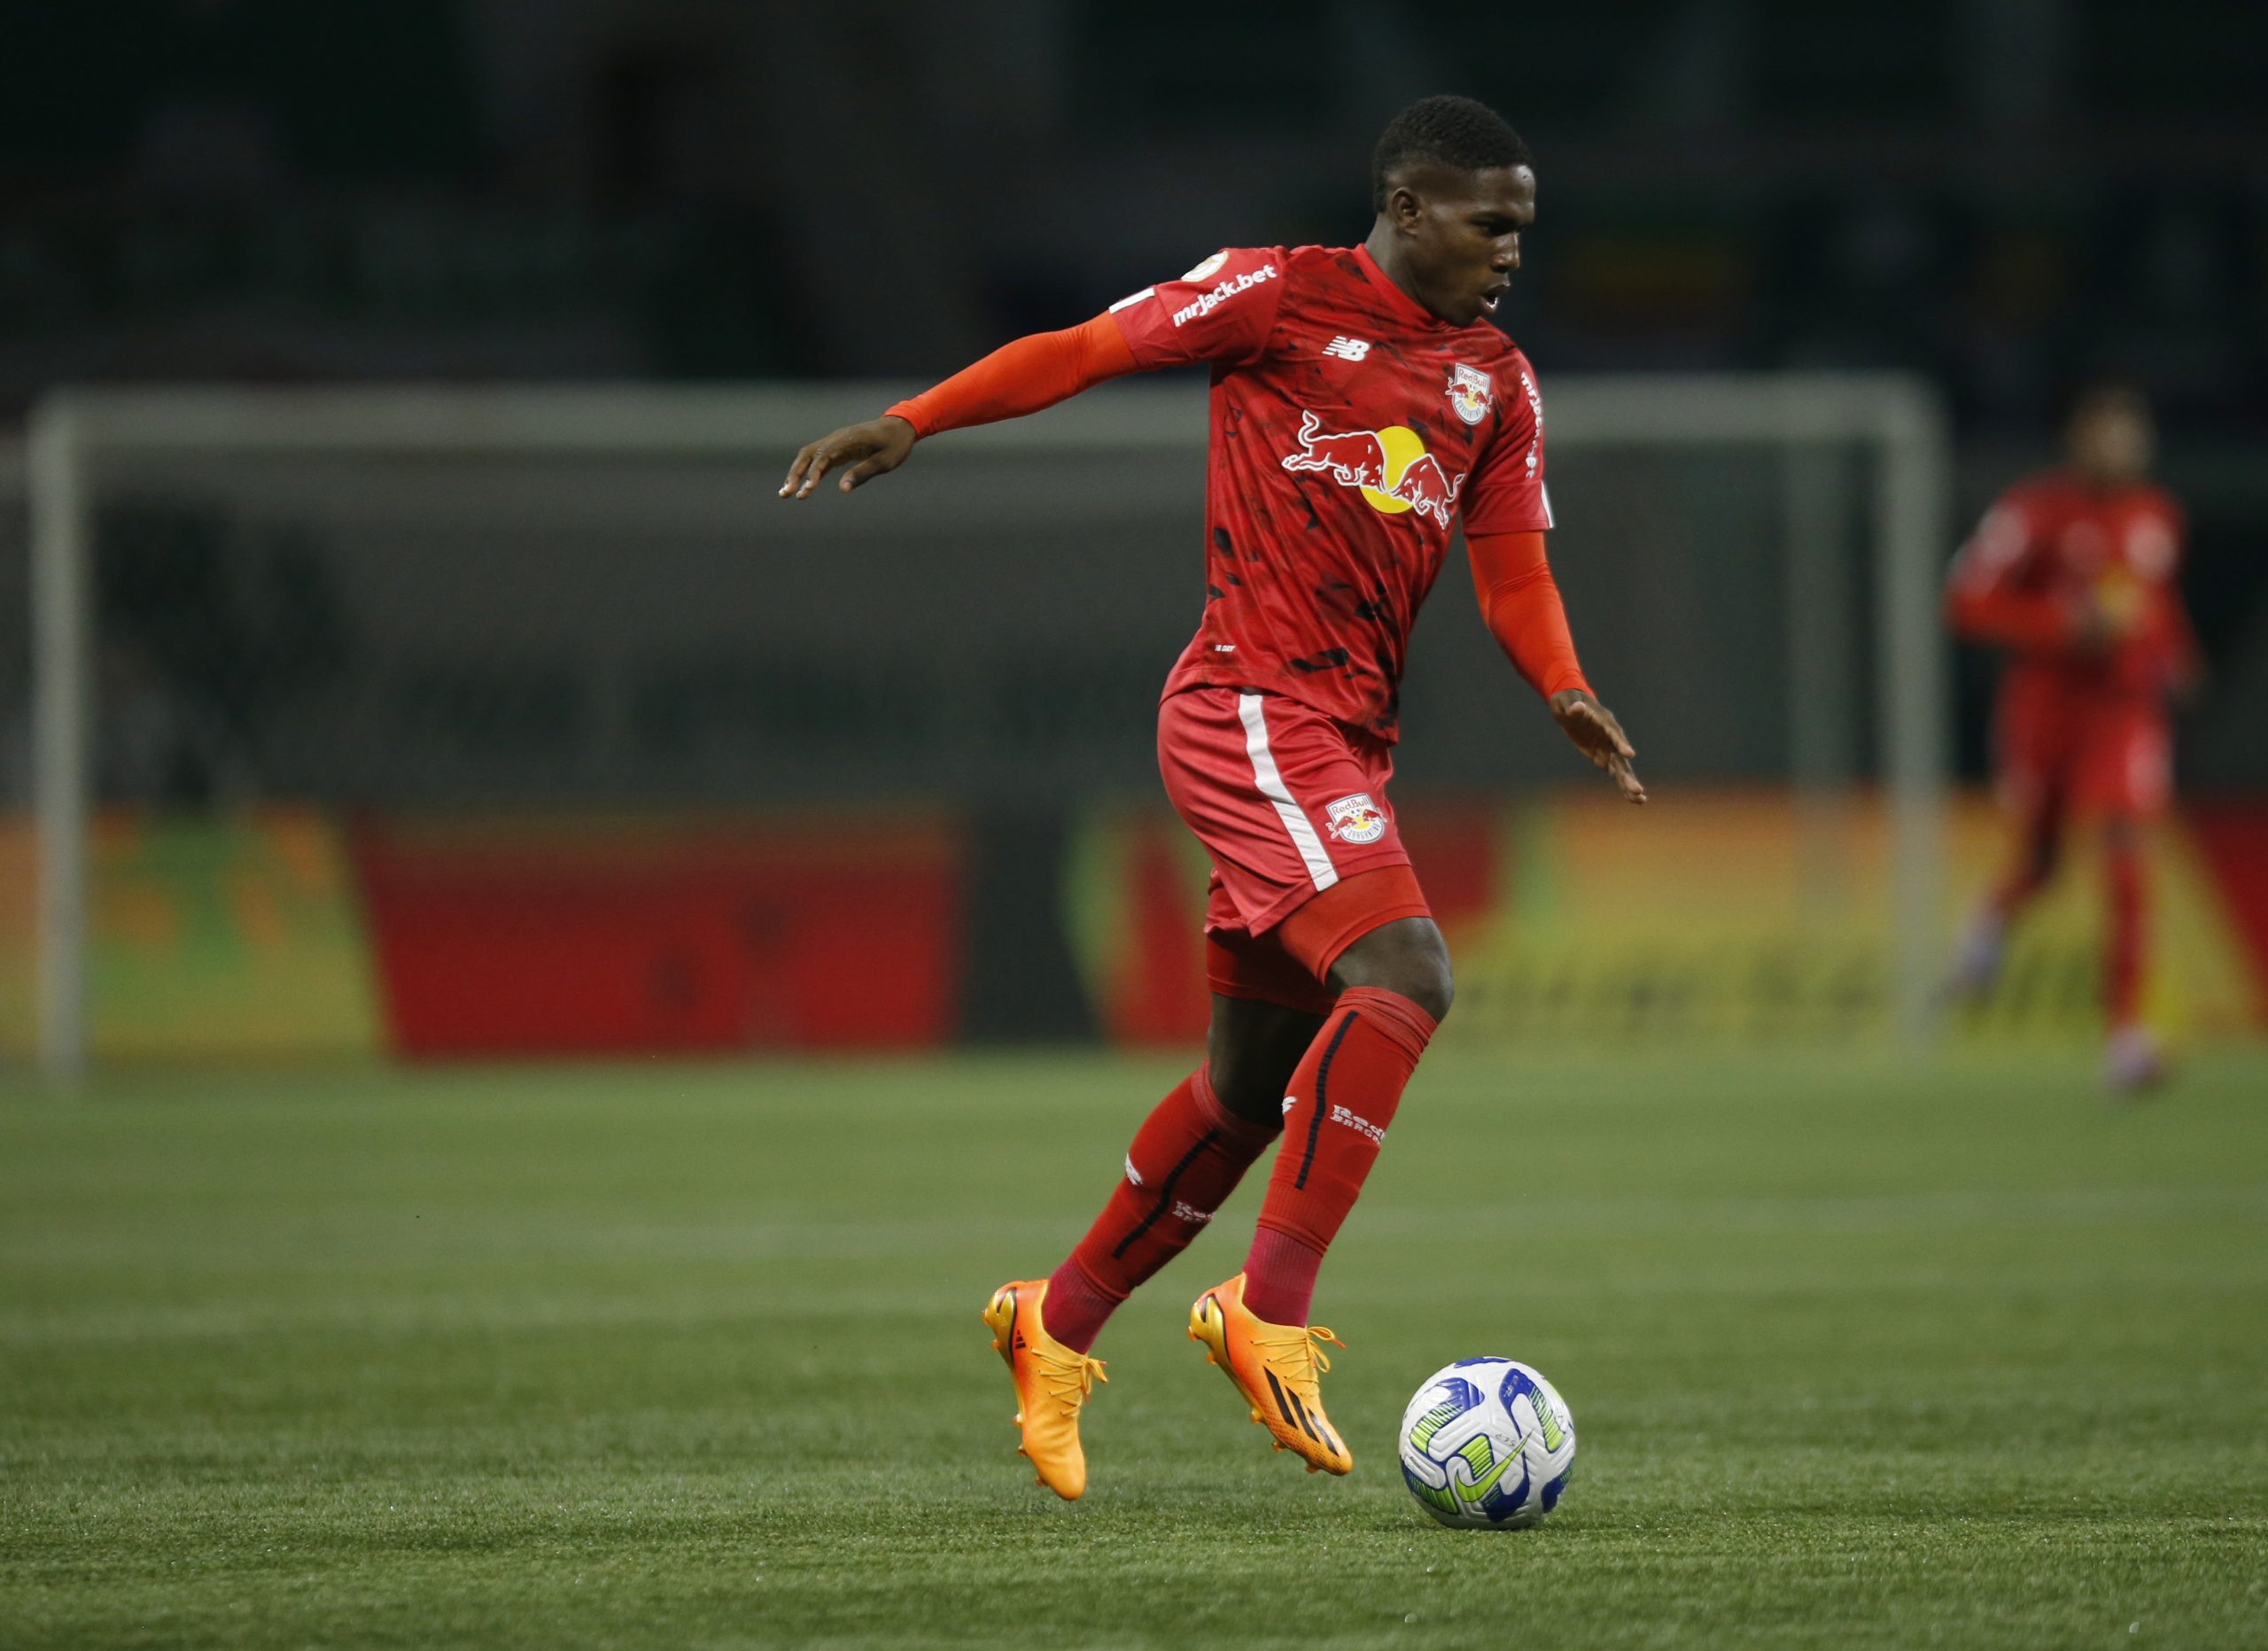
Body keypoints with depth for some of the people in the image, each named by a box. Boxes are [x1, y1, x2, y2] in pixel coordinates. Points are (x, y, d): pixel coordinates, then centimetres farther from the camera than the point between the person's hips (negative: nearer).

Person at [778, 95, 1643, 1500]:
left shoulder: (1497, 384, 15)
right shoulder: (1281, 297, -3)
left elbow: (1512, 574, 12)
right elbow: (1089, 350, -4)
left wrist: (1566, 691, -8)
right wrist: (914, 423, -15)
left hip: (1348, 740, 8)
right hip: (1253, 709, -8)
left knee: (1257, 1079, 12)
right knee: (1403, 974, -25)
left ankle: (1060, 1326, 27)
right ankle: (1270, 1311, -26)